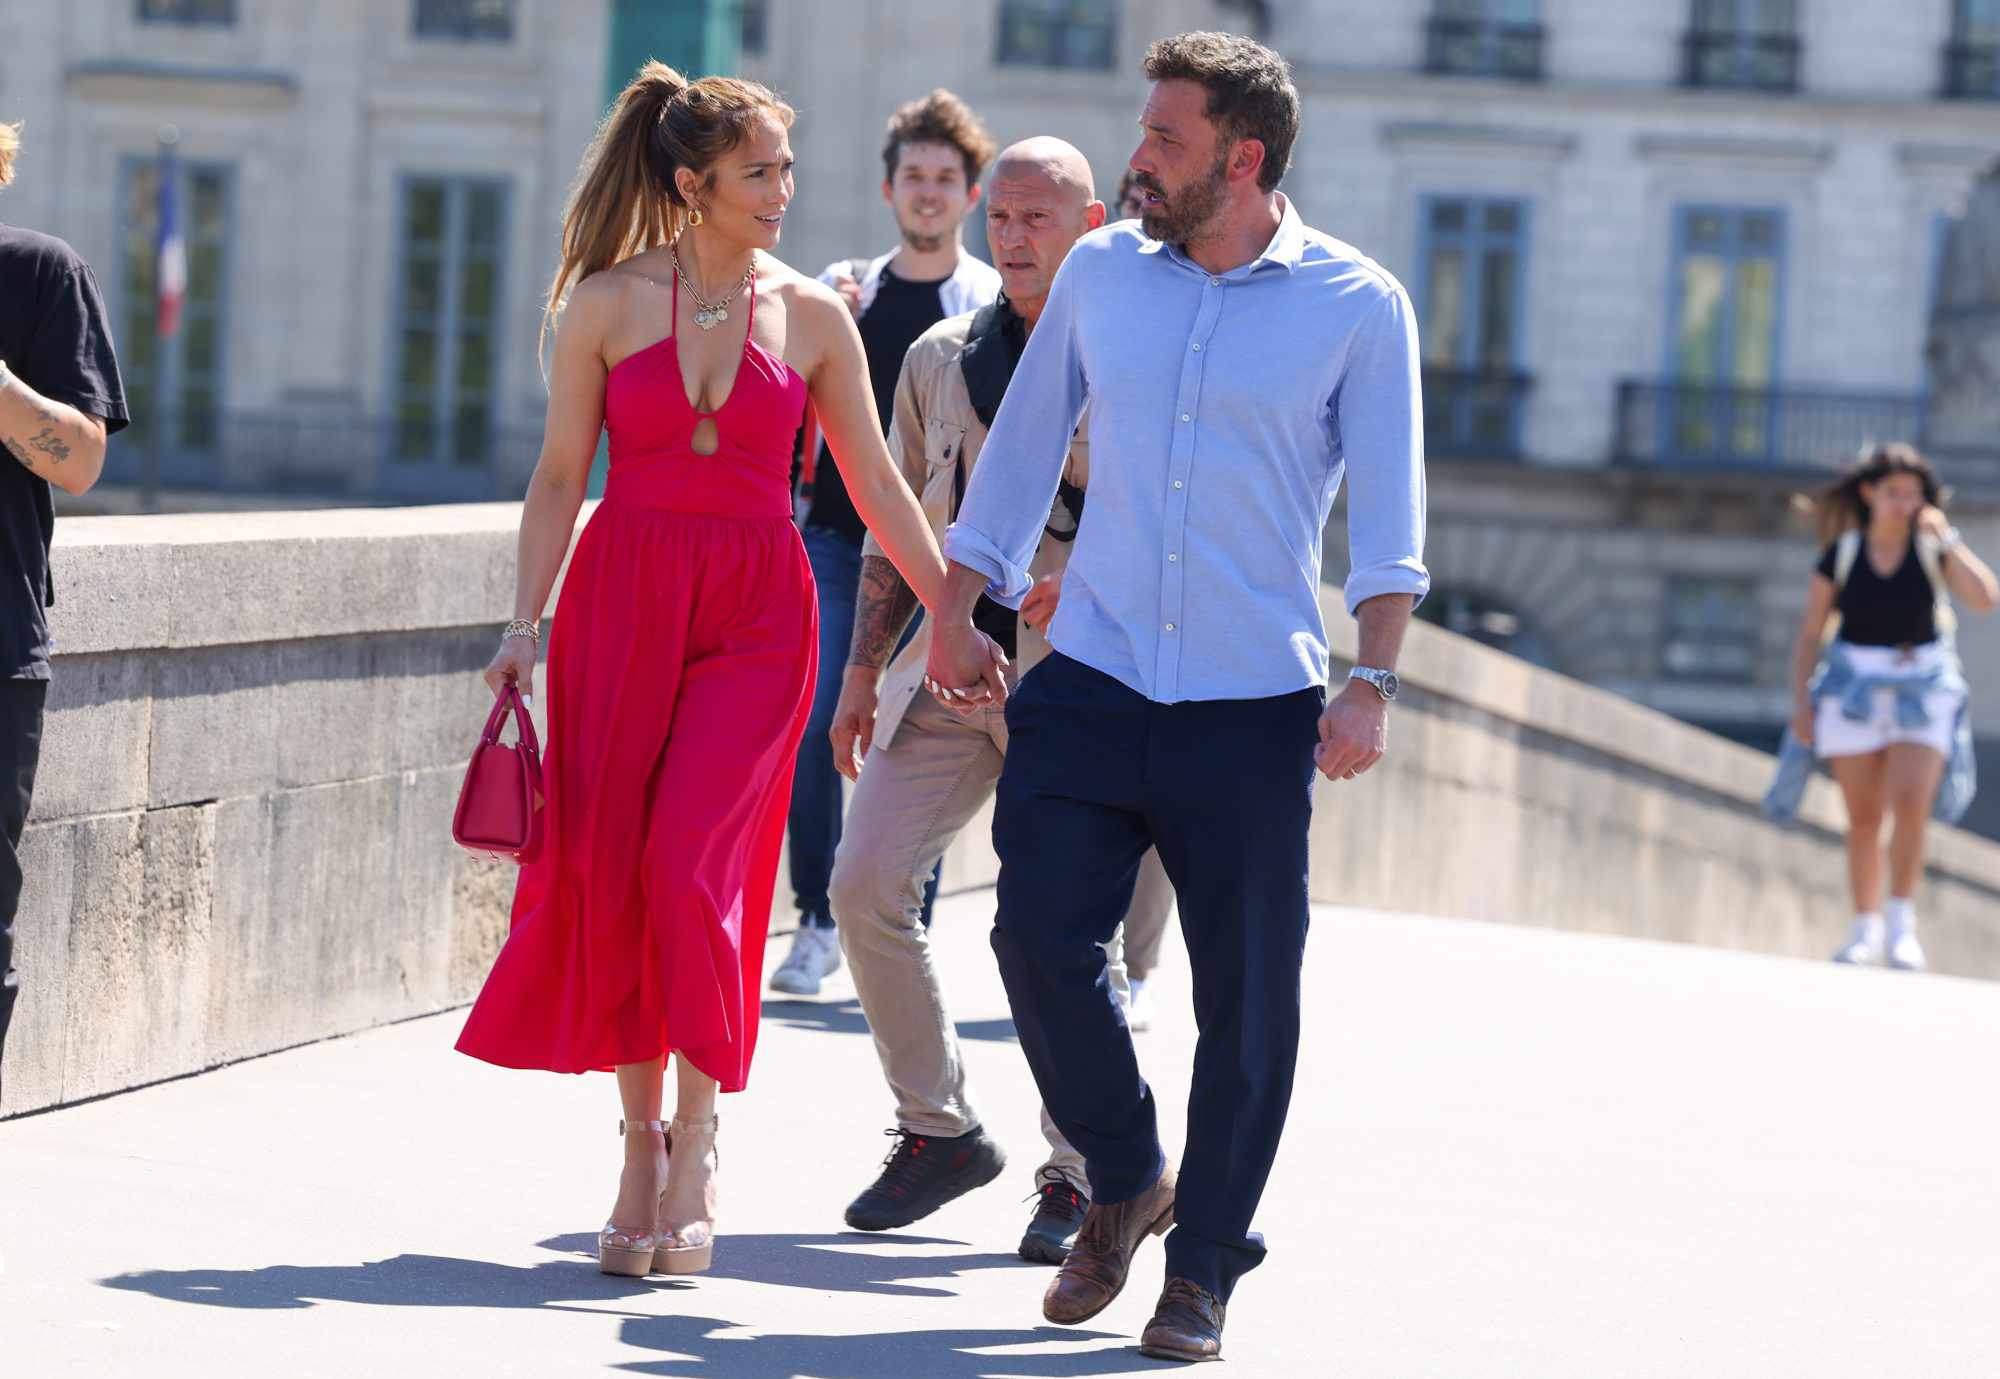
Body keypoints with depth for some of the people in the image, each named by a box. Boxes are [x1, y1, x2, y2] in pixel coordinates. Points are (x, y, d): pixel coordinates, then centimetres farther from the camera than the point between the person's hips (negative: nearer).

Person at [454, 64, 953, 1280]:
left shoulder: (812, 317, 5)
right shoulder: (609, 304, 3)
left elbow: (878, 485, 9)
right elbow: (561, 475, 5)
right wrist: (527, 620, -3)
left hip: (757, 610, -1)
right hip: (624, 597, 1)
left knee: (695, 865, -14)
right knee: (608, 869, -2)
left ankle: (697, 1148, -1)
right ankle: (642, 1145, 12)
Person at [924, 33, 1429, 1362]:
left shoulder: (1357, 305, -1)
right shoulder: (1101, 272, 9)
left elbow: (1387, 507, -5)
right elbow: (1023, 445, 19)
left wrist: (1373, 681, -15)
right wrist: (957, 612, 18)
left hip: (1252, 706, -3)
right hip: (1089, 687, 3)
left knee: (1245, 1001, 0)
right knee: (1041, 935, -9)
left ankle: (1202, 1271, 14)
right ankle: (1124, 1178, 16)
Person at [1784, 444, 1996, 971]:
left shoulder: (1933, 549, -3)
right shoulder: (1839, 556, -1)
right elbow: (1809, 635, 3)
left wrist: (1947, 537, -17)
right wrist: (1800, 702, -4)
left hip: (1923, 686, -1)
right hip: (1855, 685, 1)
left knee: (1911, 803, -17)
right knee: (1864, 817, 4)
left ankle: (1902, 924, -7)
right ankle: (1866, 929, 14)